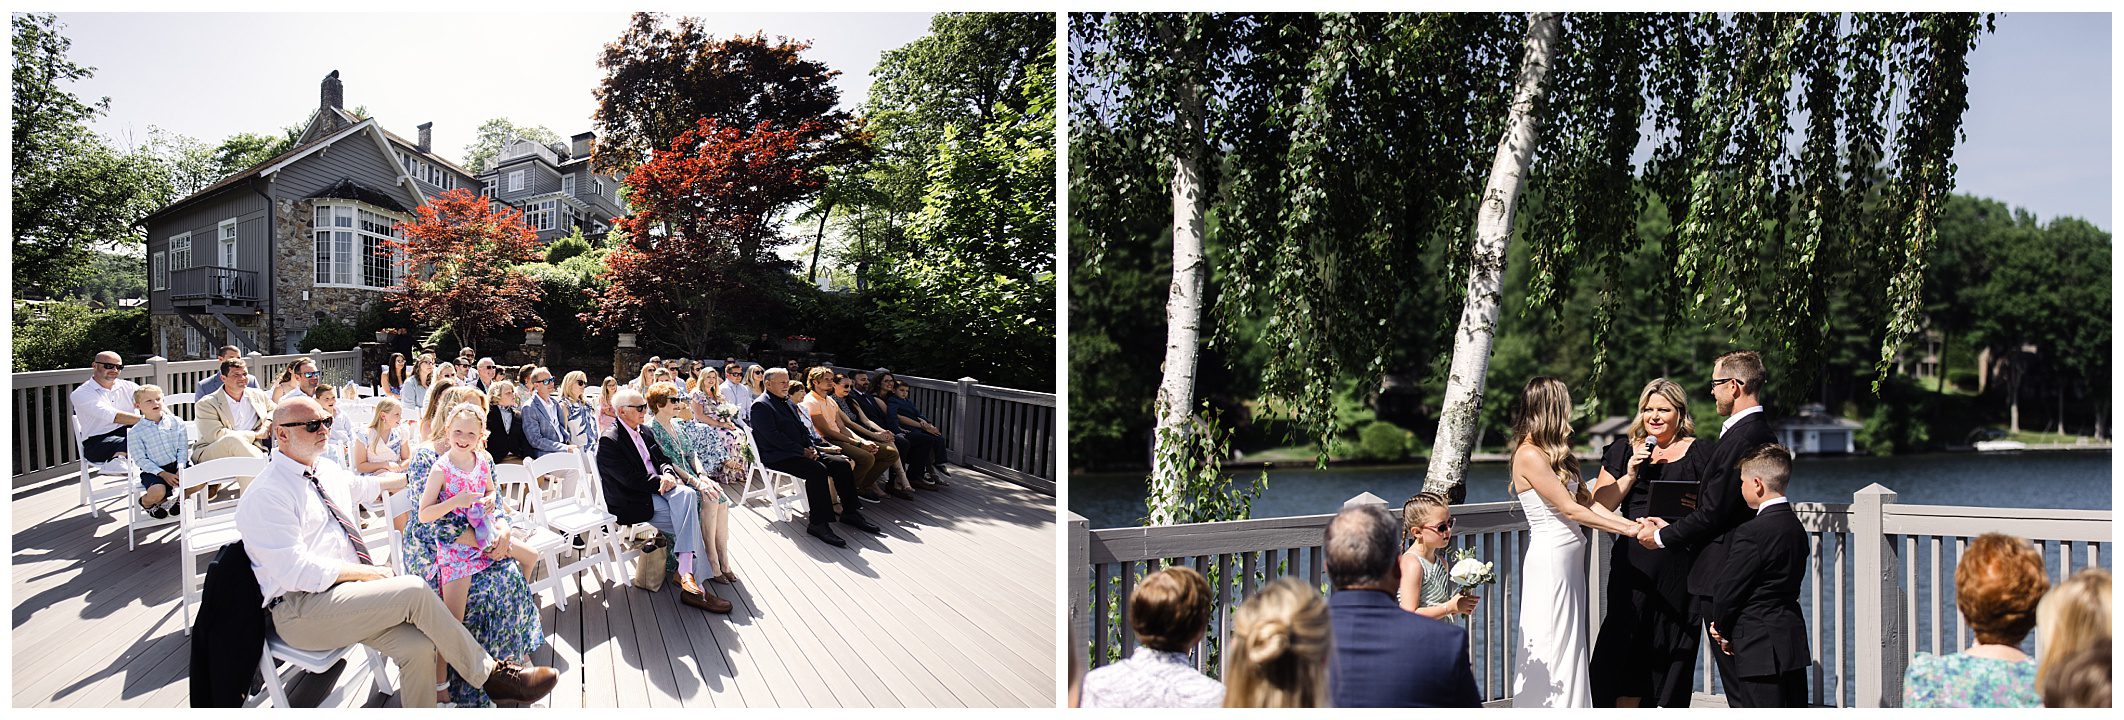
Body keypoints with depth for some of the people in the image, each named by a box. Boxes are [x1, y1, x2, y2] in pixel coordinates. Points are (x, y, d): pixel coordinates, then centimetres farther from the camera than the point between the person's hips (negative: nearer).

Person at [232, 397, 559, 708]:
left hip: (347, 589, 8)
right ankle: (490, 675, -13)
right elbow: (296, 571, -19)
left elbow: (368, 486, 35)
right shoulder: (265, 495, -11)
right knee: (415, 591, -24)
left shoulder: (327, 472, 14)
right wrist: (367, 572, -13)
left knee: (418, 647, -19)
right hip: (301, 610, -8)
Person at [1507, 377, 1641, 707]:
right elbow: (1571, 509, -16)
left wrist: (1630, 523, -2)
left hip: (1568, 557, 9)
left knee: (1570, 644, 13)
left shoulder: (1552, 452, 14)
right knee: (1552, 647, -3)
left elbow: (1587, 499, 9)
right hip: (1550, 558, -9)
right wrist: (1627, 529, -13)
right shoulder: (1529, 455, -16)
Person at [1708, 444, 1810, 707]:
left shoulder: (1751, 532, -19)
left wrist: (1722, 630, 3)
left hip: (1761, 649, -9)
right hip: (1794, 642, 9)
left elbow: (1727, 590, -16)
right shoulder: (1797, 527, 8)